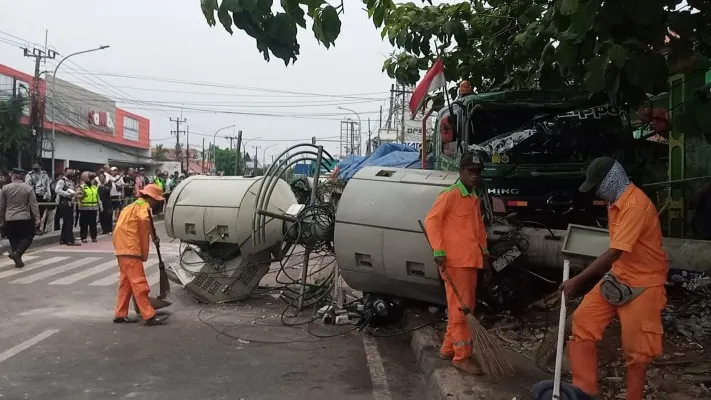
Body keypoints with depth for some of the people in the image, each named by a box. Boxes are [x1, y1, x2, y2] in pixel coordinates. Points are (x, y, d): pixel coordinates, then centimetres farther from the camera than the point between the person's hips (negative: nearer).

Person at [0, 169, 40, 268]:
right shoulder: (29, 188, -6)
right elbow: (34, 205, -8)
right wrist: (37, 219, -4)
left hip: (10, 219, 2)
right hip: (25, 219, -2)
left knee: (14, 240, 14)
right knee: (27, 237, 11)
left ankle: (18, 260, 11)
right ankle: (17, 252, -13)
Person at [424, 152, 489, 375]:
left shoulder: (475, 199, 17)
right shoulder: (450, 195, -9)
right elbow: (431, 220, -15)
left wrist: (484, 251, 19)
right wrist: (439, 251, -21)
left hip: (471, 261, 9)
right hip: (454, 261, -9)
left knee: (467, 307, 14)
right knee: (460, 308, -6)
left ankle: (448, 348, 25)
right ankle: (462, 357, 1)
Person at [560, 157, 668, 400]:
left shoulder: (635, 204, -25)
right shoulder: (615, 202, 6)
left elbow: (615, 252, -29)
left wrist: (578, 280, -28)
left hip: (642, 284, -9)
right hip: (617, 277, 9)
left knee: (635, 348, 2)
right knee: (583, 321, 1)